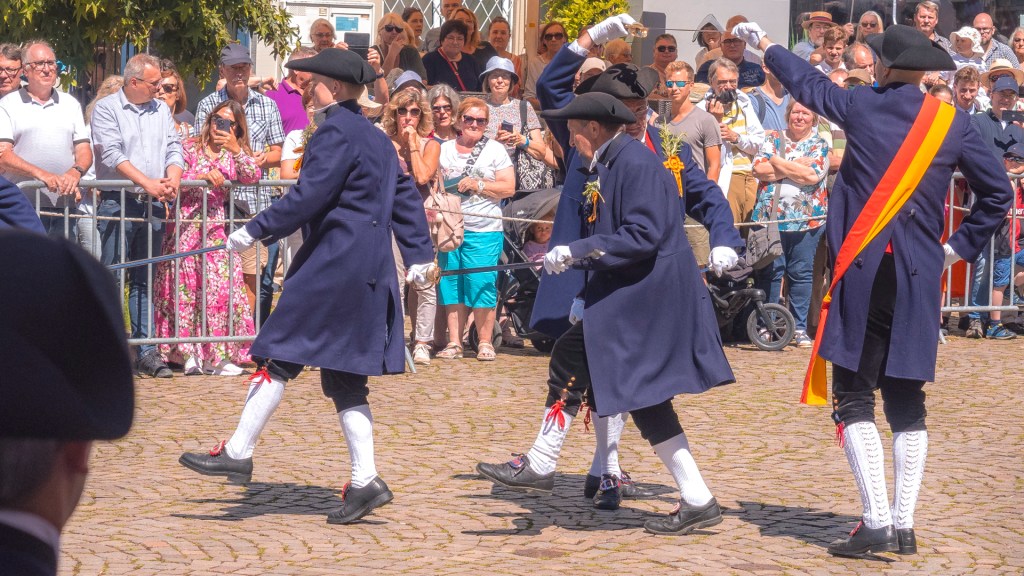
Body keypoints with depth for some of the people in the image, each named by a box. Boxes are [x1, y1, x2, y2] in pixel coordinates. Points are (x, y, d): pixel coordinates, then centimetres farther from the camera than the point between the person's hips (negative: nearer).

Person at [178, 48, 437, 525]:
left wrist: (255, 231, -11)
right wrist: (419, 254, 23)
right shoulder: (376, 138, 18)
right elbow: (405, 196, 22)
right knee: (344, 376, 8)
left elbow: (308, 197, -17)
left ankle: (238, 453, -2)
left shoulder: (336, 132, -11)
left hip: (333, 266, -10)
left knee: (280, 355, -4)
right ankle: (364, 482, 4)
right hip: (369, 270, 10)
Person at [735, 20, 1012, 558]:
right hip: (921, 281, 3)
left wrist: (766, 45, 34)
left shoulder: (861, 106, -2)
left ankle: (876, 524, -10)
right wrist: (960, 245, 15)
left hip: (862, 273, -3)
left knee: (854, 399, -1)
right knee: (907, 404, 10)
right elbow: (998, 192, 7)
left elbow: (807, 84, 17)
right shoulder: (954, 124, 3)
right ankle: (904, 526, 9)